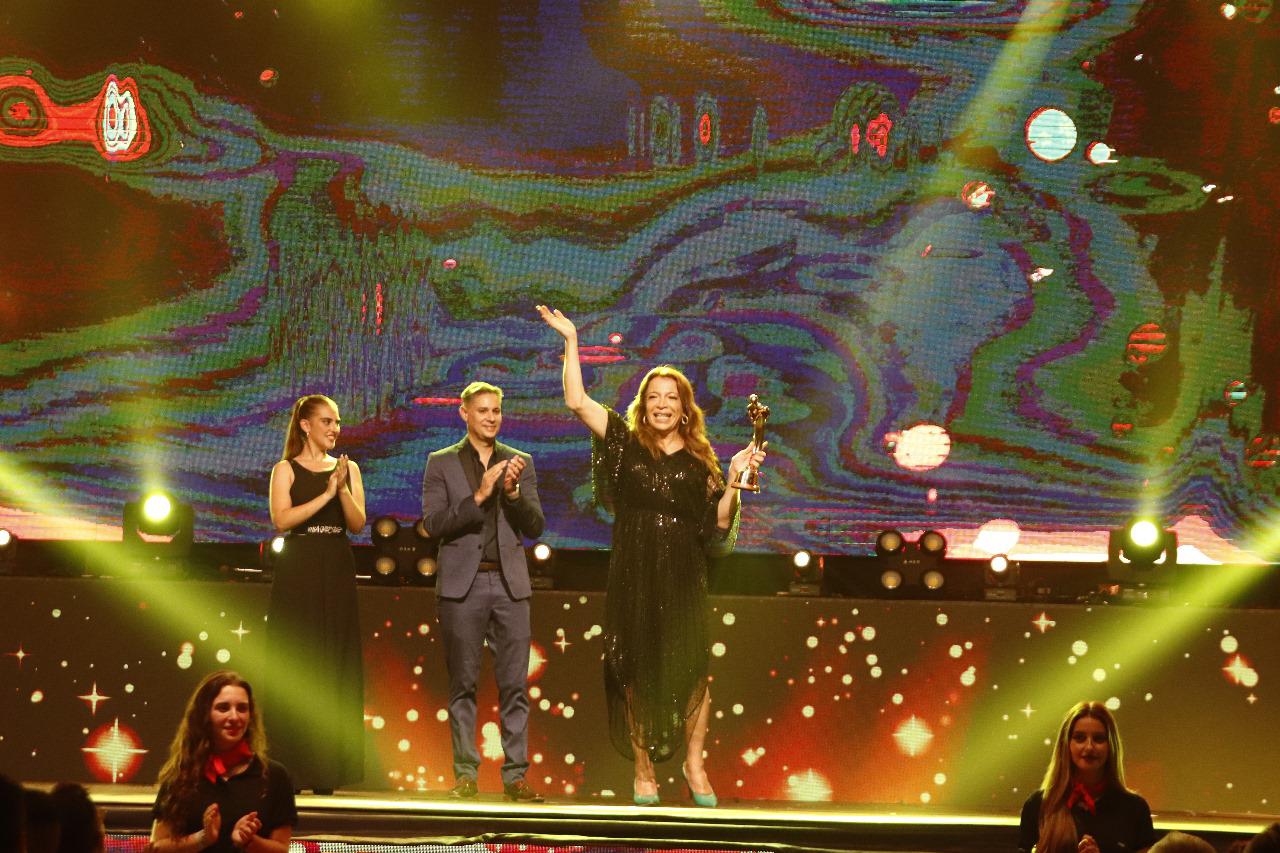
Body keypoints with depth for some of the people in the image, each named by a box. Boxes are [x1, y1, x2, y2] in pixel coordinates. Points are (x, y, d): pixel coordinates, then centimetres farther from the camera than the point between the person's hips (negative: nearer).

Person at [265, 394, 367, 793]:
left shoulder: (348, 469, 11)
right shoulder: (286, 469, 2)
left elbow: (357, 523, 2)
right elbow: (281, 519, -12)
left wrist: (343, 489, -13)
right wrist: (326, 495, -17)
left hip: (337, 574, 3)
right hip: (298, 575, -3)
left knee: (334, 667, 1)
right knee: (295, 667, -5)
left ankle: (326, 770, 4)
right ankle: (290, 769, -2)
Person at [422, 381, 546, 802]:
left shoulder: (519, 462, 11)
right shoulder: (441, 463, 5)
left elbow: (535, 526, 6)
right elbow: (434, 523, -5)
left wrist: (513, 492, -11)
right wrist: (478, 496, -15)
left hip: (509, 583, 2)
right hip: (462, 584, -2)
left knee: (515, 684, -2)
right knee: (463, 684, 1)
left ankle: (515, 774, 1)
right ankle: (465, 773, 6)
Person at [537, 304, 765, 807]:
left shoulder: (700, 460, 7)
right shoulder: (627, 443, 5)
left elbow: (719, 526, 3)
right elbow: (577, 402, -3)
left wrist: (734, 480, -9)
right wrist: (571, 341, -4)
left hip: (683, 577, 0)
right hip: (633, 576, 0)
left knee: (692, 668, -9)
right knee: (636, 672, 3)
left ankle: (694, 763, 7)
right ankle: (643, 771, 14)